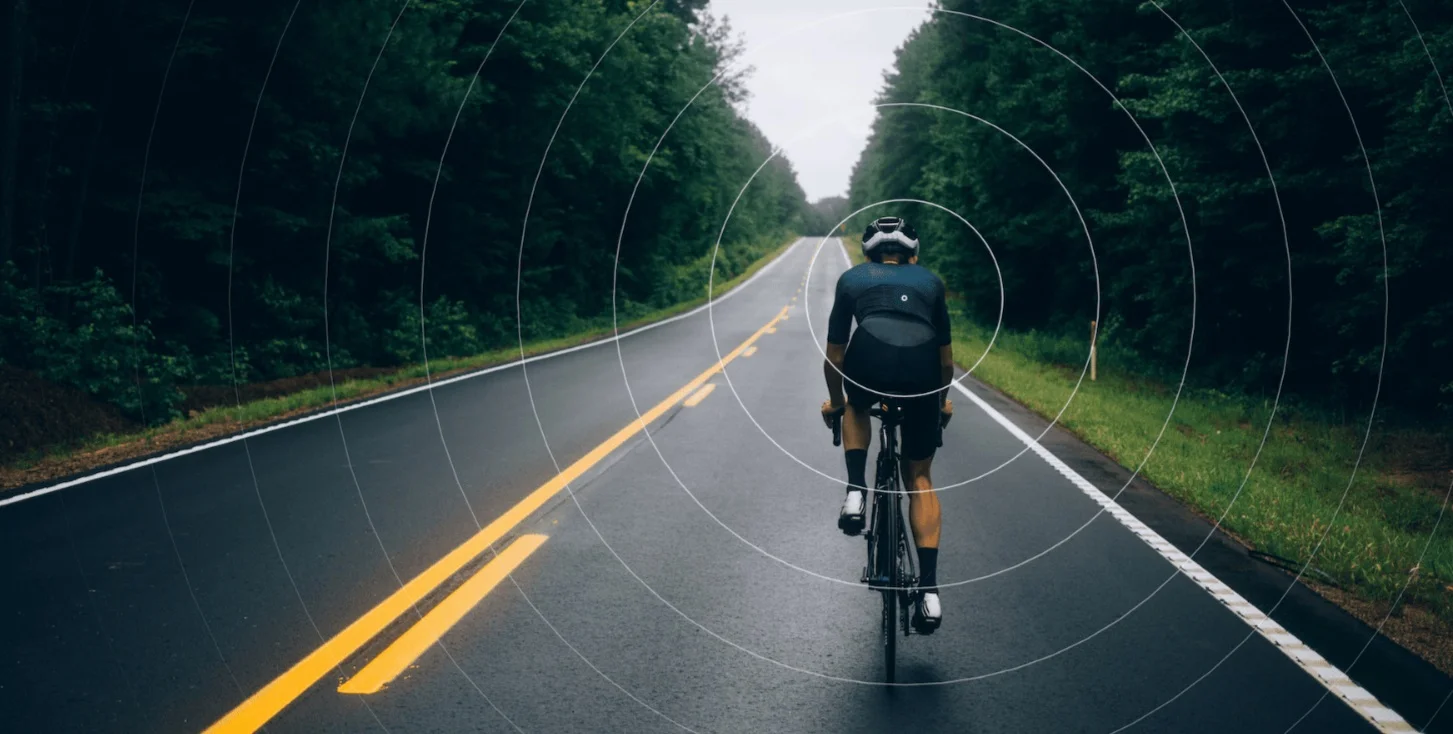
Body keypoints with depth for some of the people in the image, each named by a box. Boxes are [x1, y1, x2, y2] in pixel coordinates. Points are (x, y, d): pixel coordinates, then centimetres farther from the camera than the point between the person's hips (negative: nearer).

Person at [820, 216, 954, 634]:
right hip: (921, 371, 1)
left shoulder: (852, 278, 28)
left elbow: (834, 356, 32)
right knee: (919, 479, 19)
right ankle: (929, 588, 9)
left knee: (857, 408, 37)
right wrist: (943, 400, 54)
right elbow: (946, 358, 37)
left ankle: (855, 493, 15)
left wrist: (835, 402, 48)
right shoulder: (930, 281, 31)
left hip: (869, 359, -1)